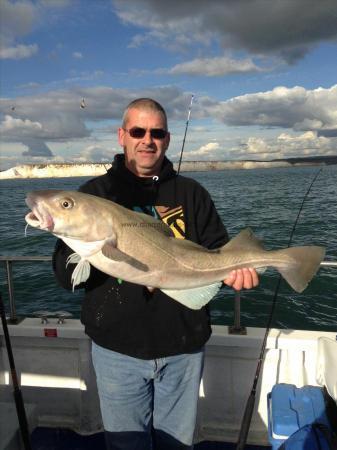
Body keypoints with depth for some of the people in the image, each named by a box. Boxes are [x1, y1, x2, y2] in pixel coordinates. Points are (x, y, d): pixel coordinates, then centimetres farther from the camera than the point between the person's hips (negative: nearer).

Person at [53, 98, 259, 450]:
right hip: (118, 348, -1)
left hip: (184, 347, 2)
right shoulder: (95, 193, -2)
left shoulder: (191, 193, 3)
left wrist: (234, 269, -18)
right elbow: (65, 276, -6)